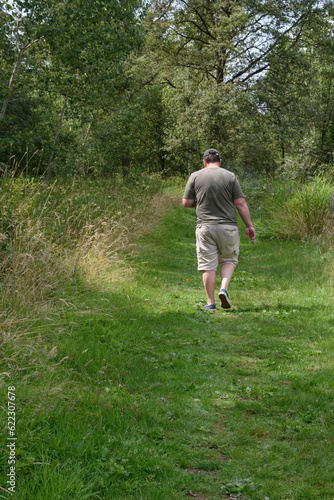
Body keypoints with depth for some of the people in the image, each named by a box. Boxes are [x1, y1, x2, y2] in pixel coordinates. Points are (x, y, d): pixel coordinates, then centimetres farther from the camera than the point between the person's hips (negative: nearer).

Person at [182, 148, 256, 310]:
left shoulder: (195, 176, 2)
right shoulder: (230, 176, 1)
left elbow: (186, 203, 2)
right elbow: (240, 203, -3)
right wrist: (249, 226, 2)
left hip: (205, 227, 0)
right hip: (228, 226, 0)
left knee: (208, 265, 5)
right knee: (229, 260, 17)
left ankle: (210, 302, 7)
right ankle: (224, 289, -4)